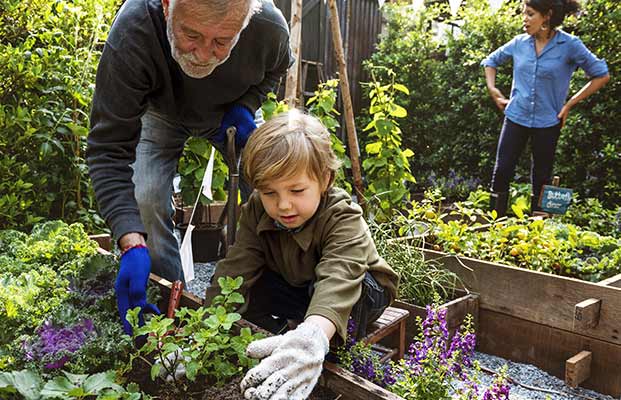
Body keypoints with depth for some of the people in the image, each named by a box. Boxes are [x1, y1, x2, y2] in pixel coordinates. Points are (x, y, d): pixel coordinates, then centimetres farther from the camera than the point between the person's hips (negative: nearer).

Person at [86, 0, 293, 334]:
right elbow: (108, 149, -39)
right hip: (160, 112, -1)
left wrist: (245, 105, -24)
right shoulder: (131, 32, -42)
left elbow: (275, 68, -5)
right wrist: (132, 244, -49)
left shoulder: (270, 27, -34)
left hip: (230, 115, 2)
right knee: (145, 200, -20)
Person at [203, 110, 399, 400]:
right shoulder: (257, 212, -19)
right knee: (249, 287, -18)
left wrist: (313, 335, -73)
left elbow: (338, 279, -54)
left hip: (360, 292, -4)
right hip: (296, 286, 5)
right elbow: (234, 269, -26)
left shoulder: (344, 219, -36)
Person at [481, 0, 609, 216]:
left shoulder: (570, 45, -9)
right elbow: (491, 61, 18)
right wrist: (493, 90, 6)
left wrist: (570, 103, -4)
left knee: (541, 178, 9)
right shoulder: (520, 42, 0)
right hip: (516, 117, 2)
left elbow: (601, 75, -2)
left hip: (547, 123, -2)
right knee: (502, 171, -1)